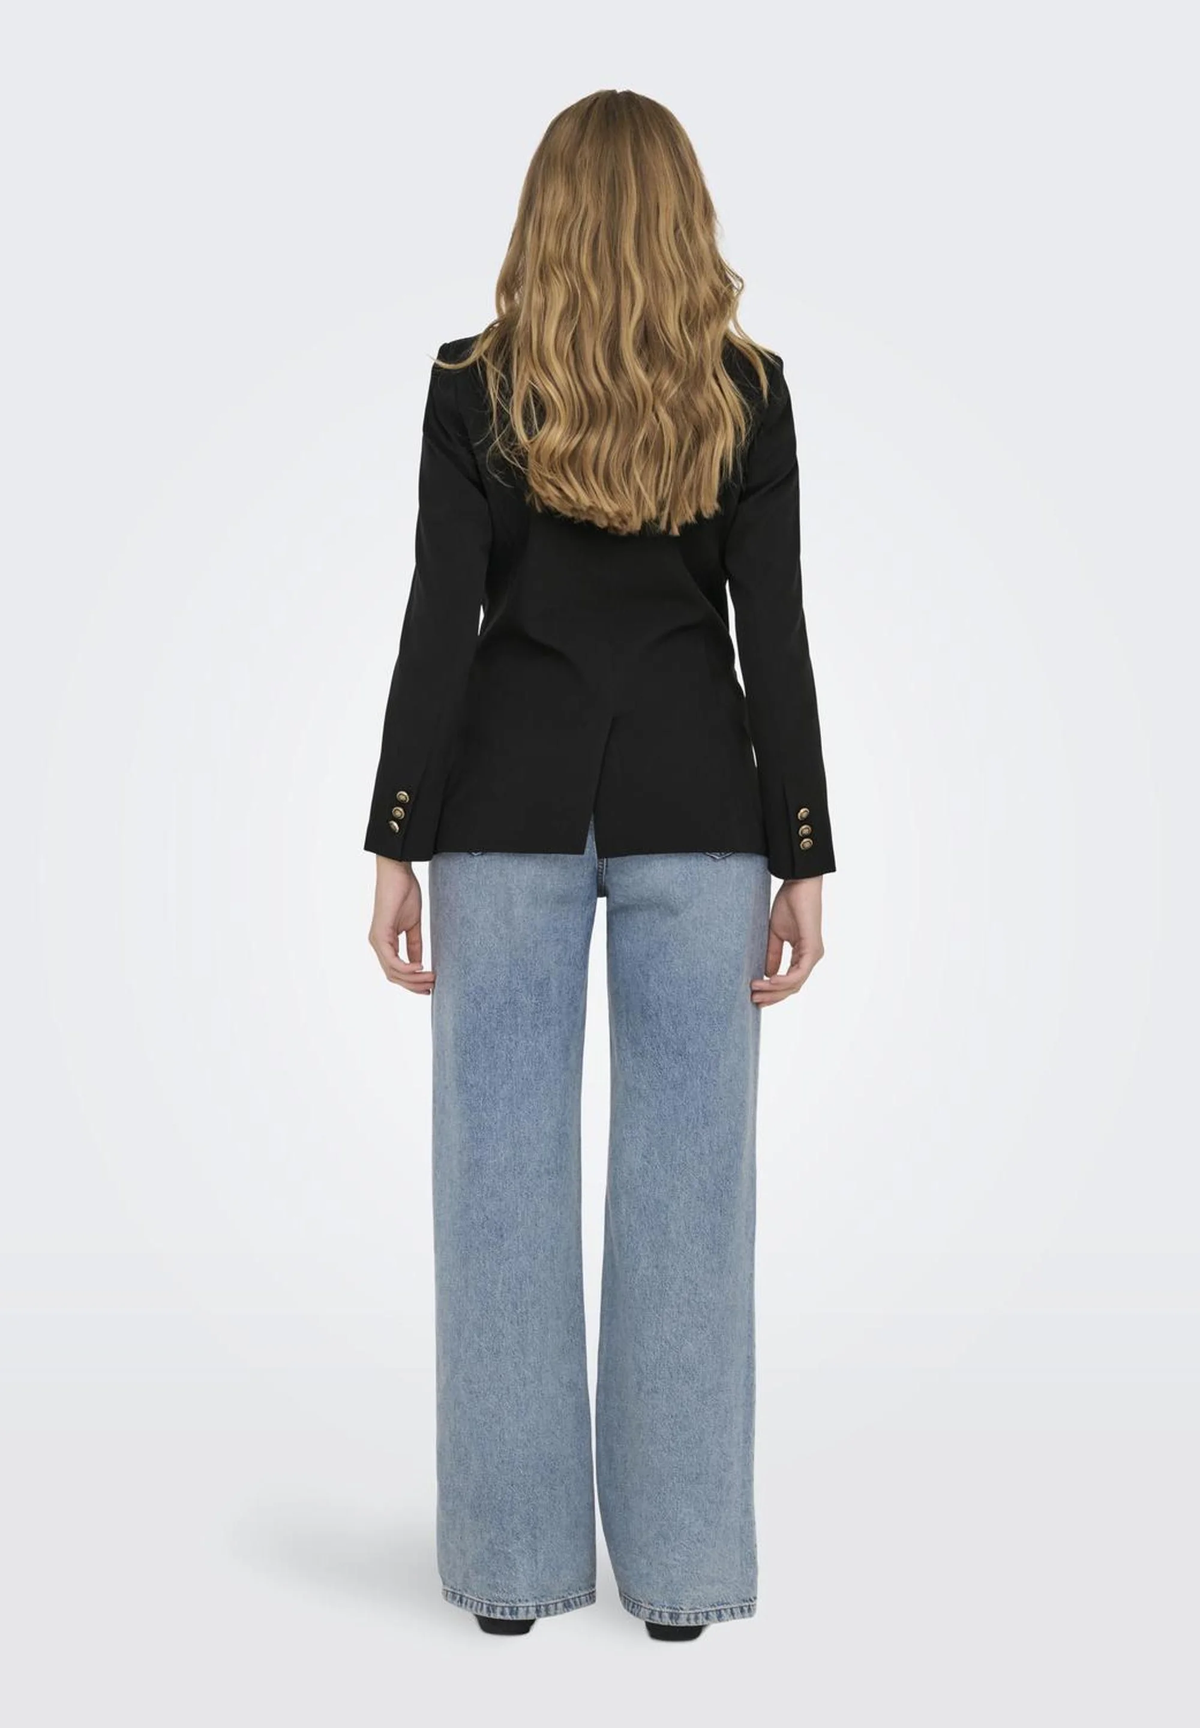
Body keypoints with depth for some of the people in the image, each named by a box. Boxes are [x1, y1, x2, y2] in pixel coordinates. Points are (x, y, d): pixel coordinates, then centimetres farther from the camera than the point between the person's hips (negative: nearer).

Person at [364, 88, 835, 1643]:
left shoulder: (475, 388, 0)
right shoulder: (746, 392, 1)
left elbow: (440, 622, -5)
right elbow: (773, 635, -2)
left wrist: (398, 843, -1)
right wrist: (802, 859, 1)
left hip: (509, 798, 0)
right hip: (694, 801, 1)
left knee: (503, 1170, 6)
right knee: (686, 1171, 5)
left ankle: (515, 1558, 14)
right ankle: (680, 1563, 13)